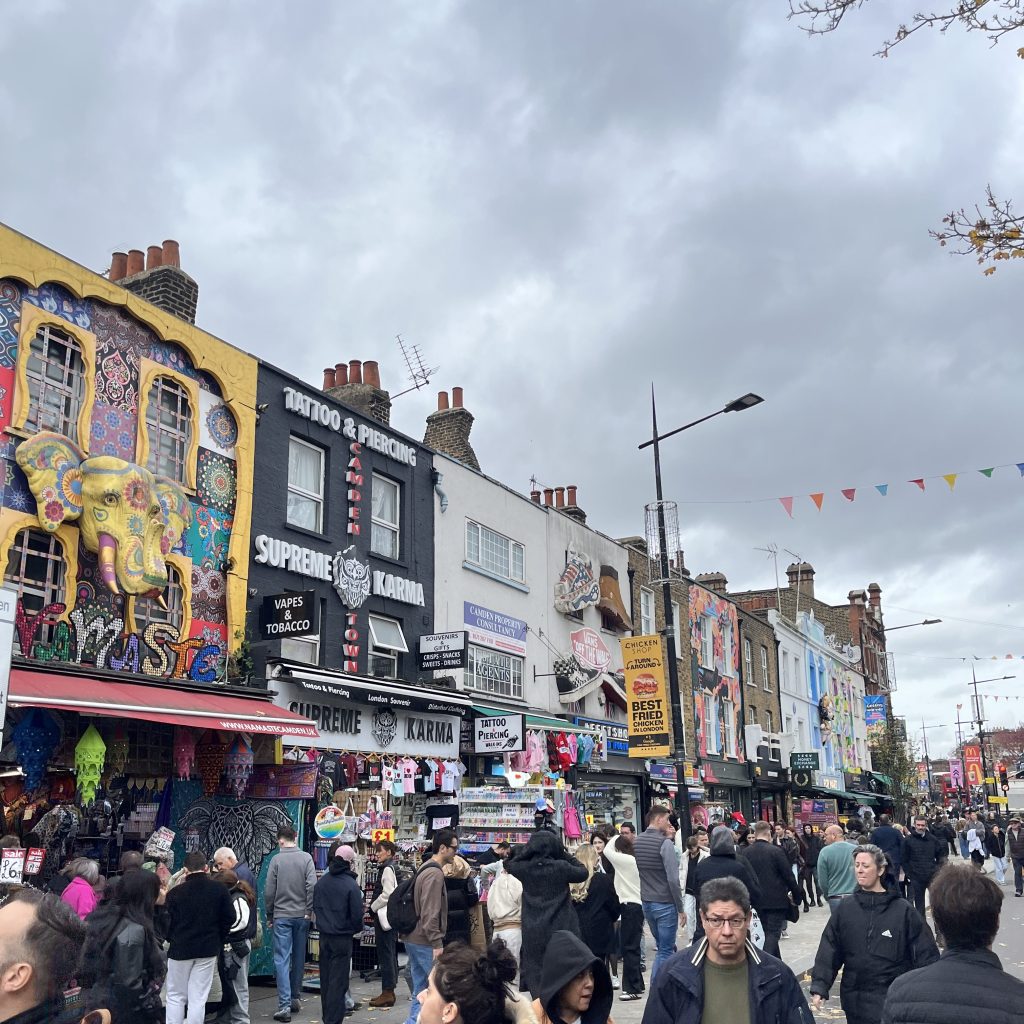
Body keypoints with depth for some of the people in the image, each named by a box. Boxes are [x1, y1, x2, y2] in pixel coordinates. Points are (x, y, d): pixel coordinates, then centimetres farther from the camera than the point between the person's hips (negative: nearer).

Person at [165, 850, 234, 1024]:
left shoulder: (175, 892, -11)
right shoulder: (219, 889, -5)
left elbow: (167, 923, -4)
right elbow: (229, 917, 0)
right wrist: (219, 939, 13)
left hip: (180, 949, -1)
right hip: (208, 949, 1)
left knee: (176, 996, 13)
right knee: (198, 998, 6)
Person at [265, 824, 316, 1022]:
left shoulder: (276, 860, -6)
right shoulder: (306, 858, -3)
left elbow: (269, 891, -4)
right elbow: (312, 886, -10)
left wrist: (269, 915, 8)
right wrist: (309, 910, -1)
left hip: (281, 916, -2)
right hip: (302, 916, 2)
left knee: (282, 960, -2)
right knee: (299, 958, 15)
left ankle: (285, 1005, -9)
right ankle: (295, 999, 24)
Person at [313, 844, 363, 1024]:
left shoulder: (321, 881, 3)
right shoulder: (351, 884, -16)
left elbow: (315, 907, 11)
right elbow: (357, 914, -14)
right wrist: (356, 928, 5)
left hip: (324, 936, 6)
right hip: (342, 937, -6)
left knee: (325, 978, 16)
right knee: (338, 981, 0)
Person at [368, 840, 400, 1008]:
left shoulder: (387, 869, -14)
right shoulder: (390, 868, 14)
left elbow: (387, 894, -21)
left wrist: (373, 907, -10)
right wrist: (374, 907, 12)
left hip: (383, 914, -10)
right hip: (389, 915, 10)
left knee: (385, 953, -6)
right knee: (390, 953, 12)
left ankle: (387, 993, -2)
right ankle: (389, 992, 19)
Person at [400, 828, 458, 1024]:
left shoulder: (425, 869, 15)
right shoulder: (435, 873, -17)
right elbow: (430, 913, -22)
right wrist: (437, 943, -20)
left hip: (413, 939, 10)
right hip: (425, 941, -10)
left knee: (420, 992, 13)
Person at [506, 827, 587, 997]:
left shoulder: (524, 868, -6)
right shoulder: (561, 867, -12)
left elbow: (509, 865, 16)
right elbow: (583, 872, 5)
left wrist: (527, 852, 8)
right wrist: (566, 855, 8)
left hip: (532, 933, 2)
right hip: (559, 931, -1)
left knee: (535, 975, 8)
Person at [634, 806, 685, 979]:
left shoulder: (637, 842, 5)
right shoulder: (665, 843, -16)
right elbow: (673, 880, -19)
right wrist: (681, 909, -9)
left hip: (646, 903, 7)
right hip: (665, 904, -7)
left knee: (663, 947, 20)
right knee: (665, 951, 2)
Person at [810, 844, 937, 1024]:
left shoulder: (902, 910, -5)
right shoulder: (844, 910, 2)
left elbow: (925, 953, -4)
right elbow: (828, 951, 1)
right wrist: (819, 987, -8)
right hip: (855, 1002, 3)